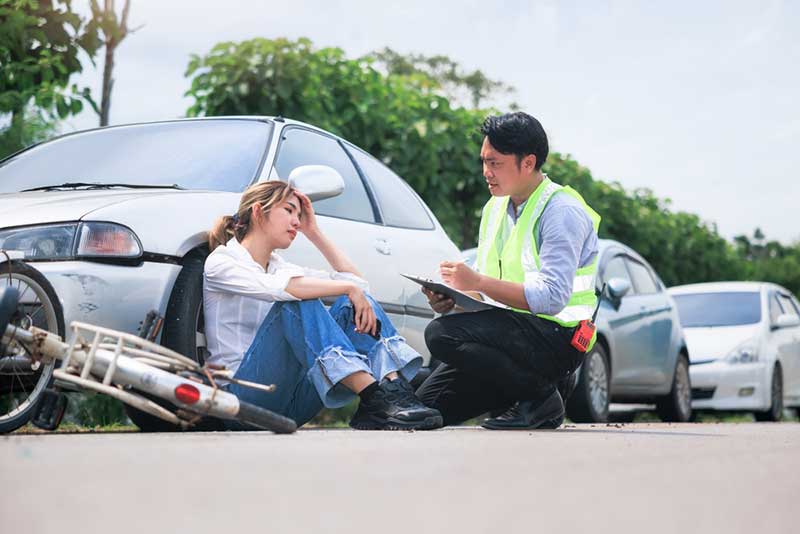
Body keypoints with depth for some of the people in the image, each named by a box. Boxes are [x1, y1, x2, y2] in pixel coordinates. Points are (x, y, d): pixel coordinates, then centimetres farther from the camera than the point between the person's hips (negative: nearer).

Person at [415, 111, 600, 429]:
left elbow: (552, 298, -24)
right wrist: (449, 300, -7)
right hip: (510, 335, 8)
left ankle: (539, 397, -14)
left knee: (442, 334, -28)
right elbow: (482, 286, 16)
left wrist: (478, 282, -24)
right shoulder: (495, 207, 14)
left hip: (557, 338, -8)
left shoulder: (562, 211, -13)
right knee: (426, 406, 0)